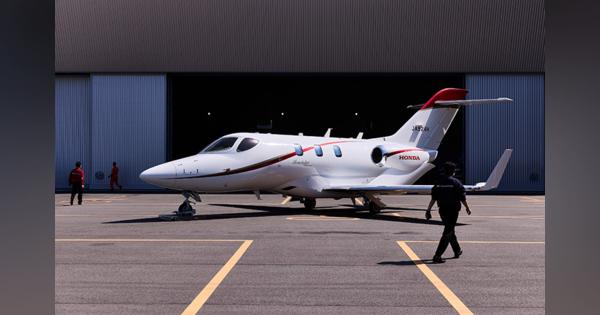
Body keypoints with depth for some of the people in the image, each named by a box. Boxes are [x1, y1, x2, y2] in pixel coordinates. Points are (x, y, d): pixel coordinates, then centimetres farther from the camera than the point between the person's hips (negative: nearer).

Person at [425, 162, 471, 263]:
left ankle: (457, 251, 39)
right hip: (453, 210, -6)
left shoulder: (439, 183, 4)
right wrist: (467, 208, 8)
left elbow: (433, 198, 0)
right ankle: (437, 256, -13)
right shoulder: (456, 182, -10)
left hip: (443, 210, 6)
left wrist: (428, 210, 2)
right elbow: (462, 198, -7)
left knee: (450, 230, 23)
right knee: (447, 233, -5)